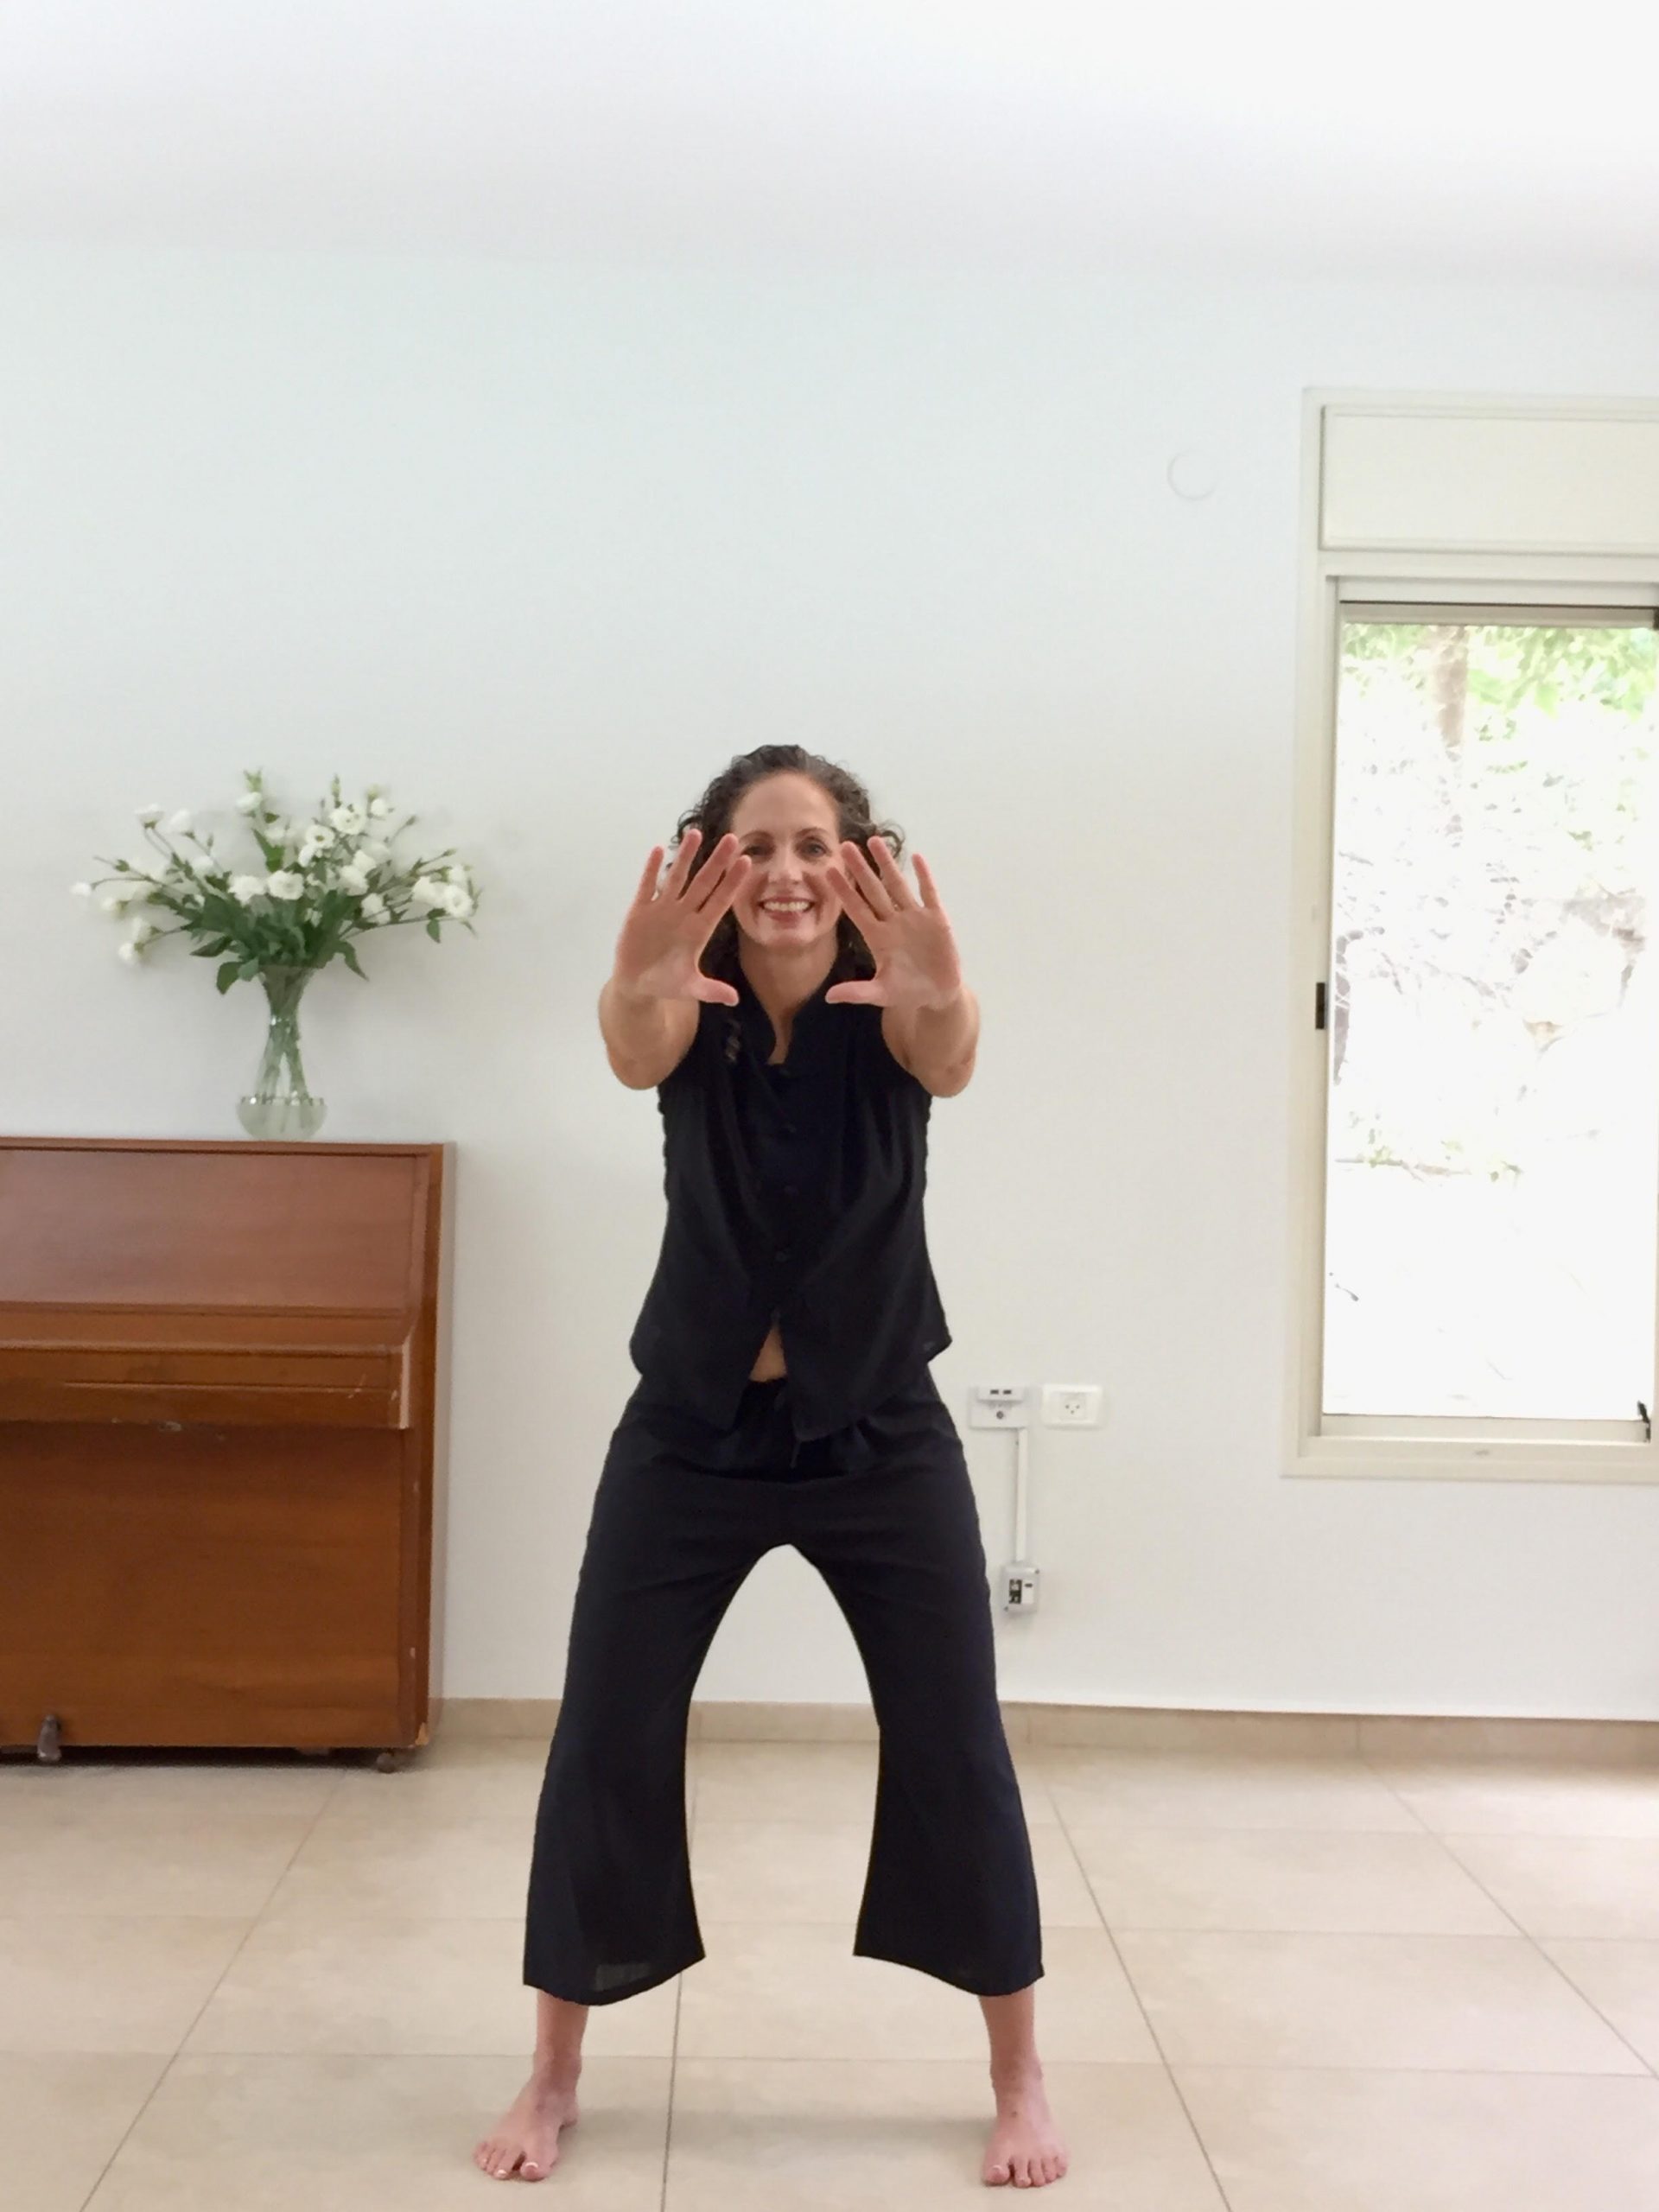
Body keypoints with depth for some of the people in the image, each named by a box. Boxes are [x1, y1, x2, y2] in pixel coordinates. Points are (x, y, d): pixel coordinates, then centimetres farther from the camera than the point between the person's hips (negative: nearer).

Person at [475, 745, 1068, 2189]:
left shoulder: (890, 1011, -12)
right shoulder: (687, 1011, -11)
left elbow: (950, 1059, -37)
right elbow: (636, 1048, -36)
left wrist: (940, 994, -62)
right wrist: (642, 985, -61)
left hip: (880, 1434, 0)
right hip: (692, 1433, 1)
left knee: (956, 1751, 3)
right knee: (606, 1745, 3)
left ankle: (1021, 2082, 22)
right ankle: (554, 2080, 22)